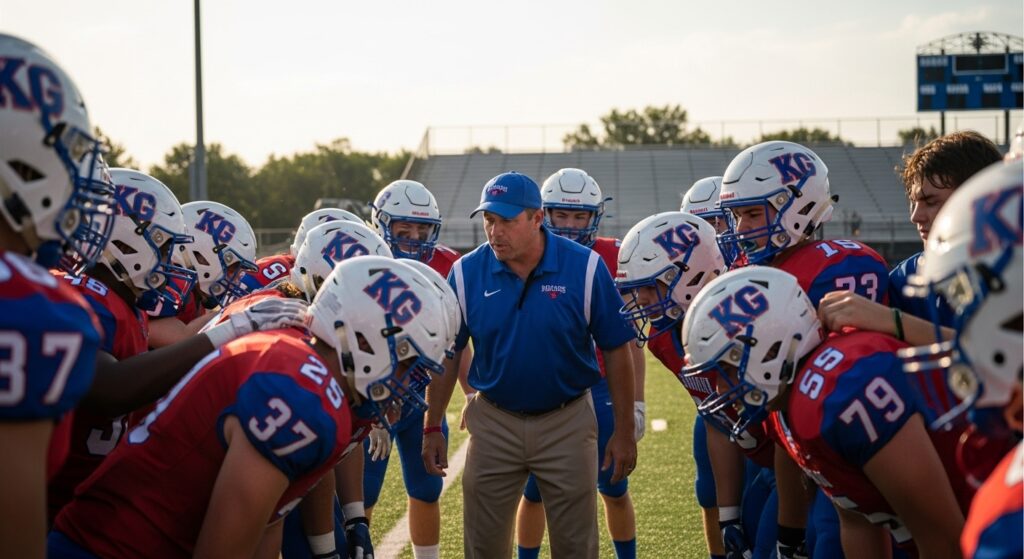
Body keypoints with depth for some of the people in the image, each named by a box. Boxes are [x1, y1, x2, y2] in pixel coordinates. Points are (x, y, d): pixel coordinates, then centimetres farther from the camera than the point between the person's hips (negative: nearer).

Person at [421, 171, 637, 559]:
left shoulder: (585, 268, -12)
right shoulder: (468, 273, -7)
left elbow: (615, 351, -6)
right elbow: (447, 354, 3)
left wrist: (624, 431, -4)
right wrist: (432, 428, 2)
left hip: (566, 422, -2)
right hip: (494, 423, 2)